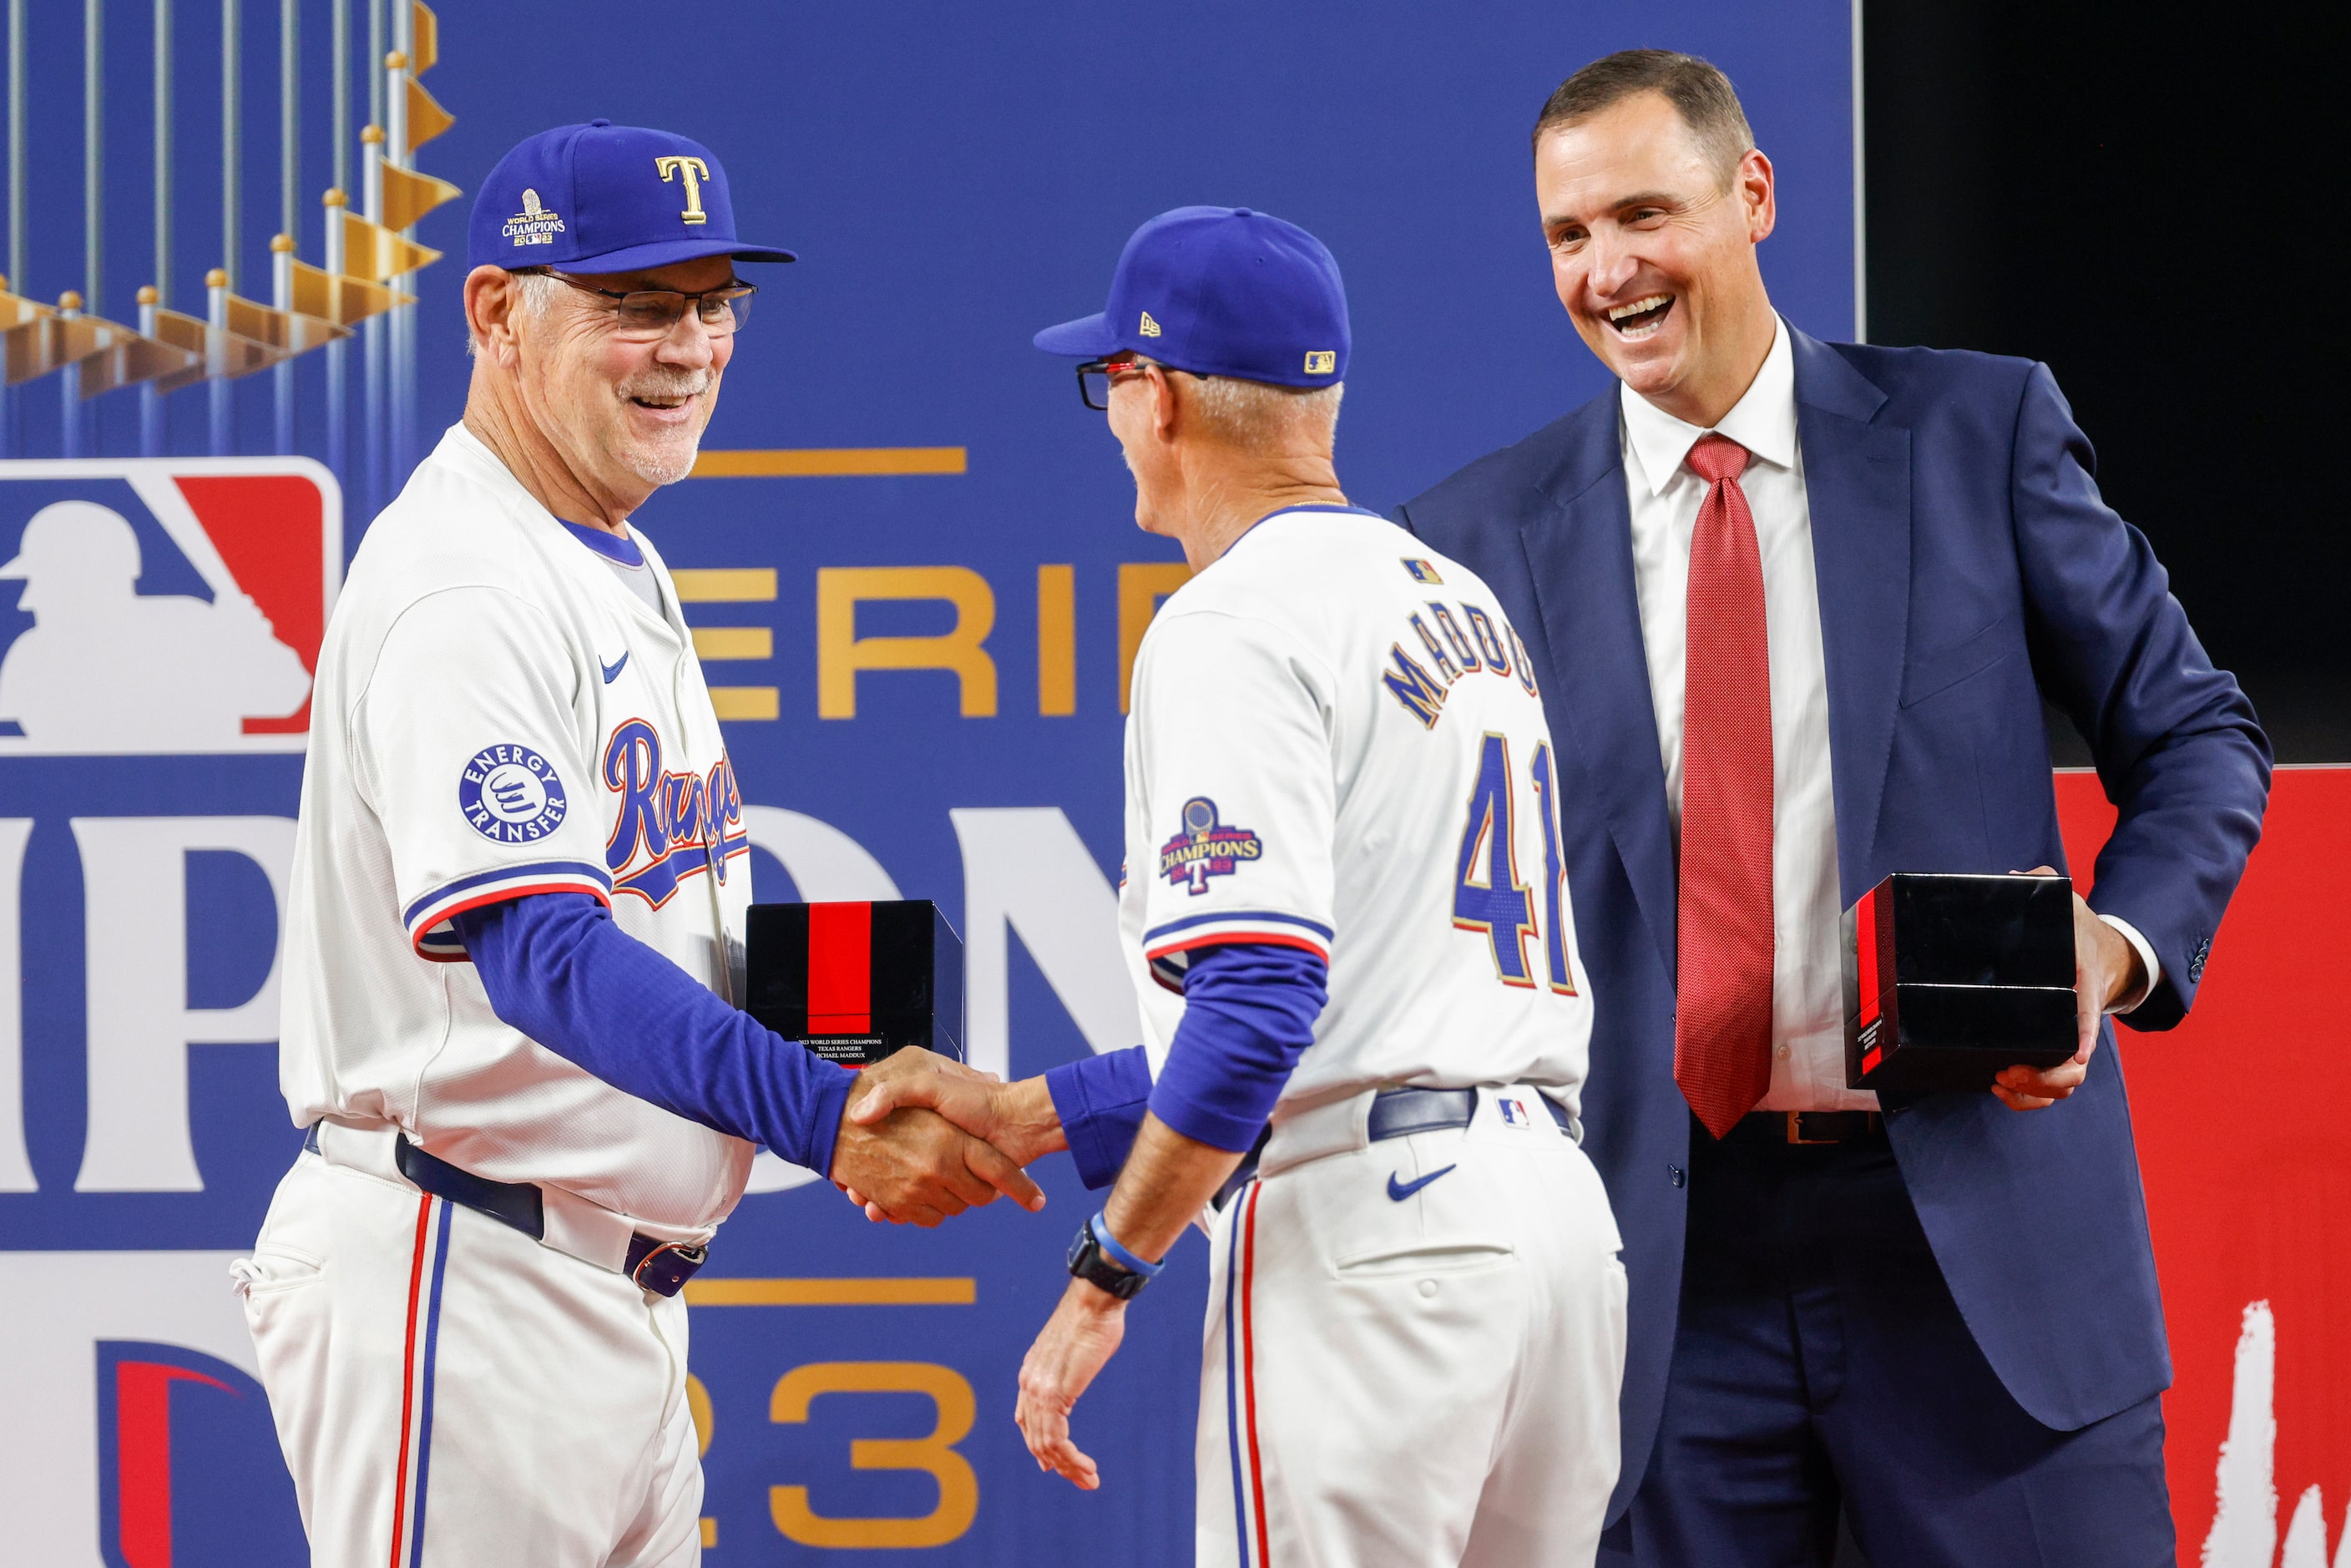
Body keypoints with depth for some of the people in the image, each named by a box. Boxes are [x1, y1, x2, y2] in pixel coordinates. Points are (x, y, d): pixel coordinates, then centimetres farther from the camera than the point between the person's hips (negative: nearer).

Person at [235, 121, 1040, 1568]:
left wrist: (849, 1068, 4)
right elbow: (544, 955, -25)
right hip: (459, 1284, -10)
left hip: (619, 1281, 10)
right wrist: (827, 1119, -32)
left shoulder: (627, 575, 17)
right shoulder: (463, 588, -16)